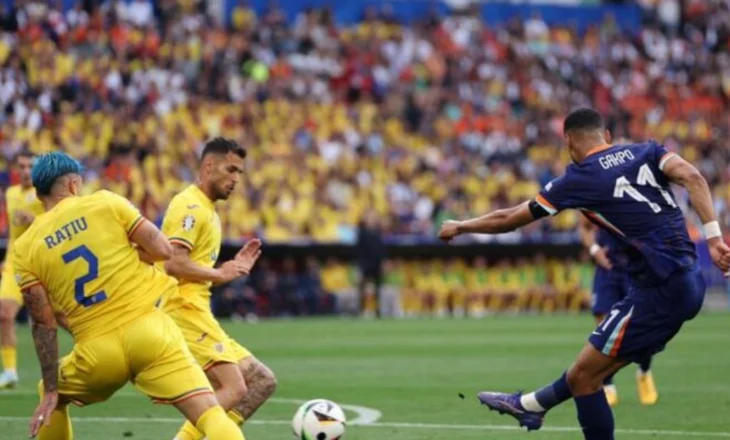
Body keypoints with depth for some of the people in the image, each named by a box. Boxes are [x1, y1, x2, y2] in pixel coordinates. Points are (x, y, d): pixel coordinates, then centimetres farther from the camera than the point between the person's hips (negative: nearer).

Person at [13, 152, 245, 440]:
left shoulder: (25, 249, 6)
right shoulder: (105, 203, 4)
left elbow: (44, 324, 4)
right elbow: (162, 250, 0)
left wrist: (51, 390, 8)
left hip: (97, 351, 2)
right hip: (147, 329, -2)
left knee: (52, 396, 31)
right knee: (211, 416, -9)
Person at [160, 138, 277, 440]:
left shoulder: (207, 210, 22)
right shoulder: (190, 206, -9)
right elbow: (172, 262, -23)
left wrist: (235, 268, 14)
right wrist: (219, 273, -13)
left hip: (197, 315, 10)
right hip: (185, 312, -10)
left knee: (262, 382, 9)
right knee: (234, 389, -18)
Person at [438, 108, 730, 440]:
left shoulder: (579, 179, -1)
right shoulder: (644, 152, 11)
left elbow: (507, 220, 9)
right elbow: (692, 177, -9)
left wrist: (459, 227, 25)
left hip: (659, 292, -7)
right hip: (689, 283, 7)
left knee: (582, 377, 3)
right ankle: (531, 405, 41)